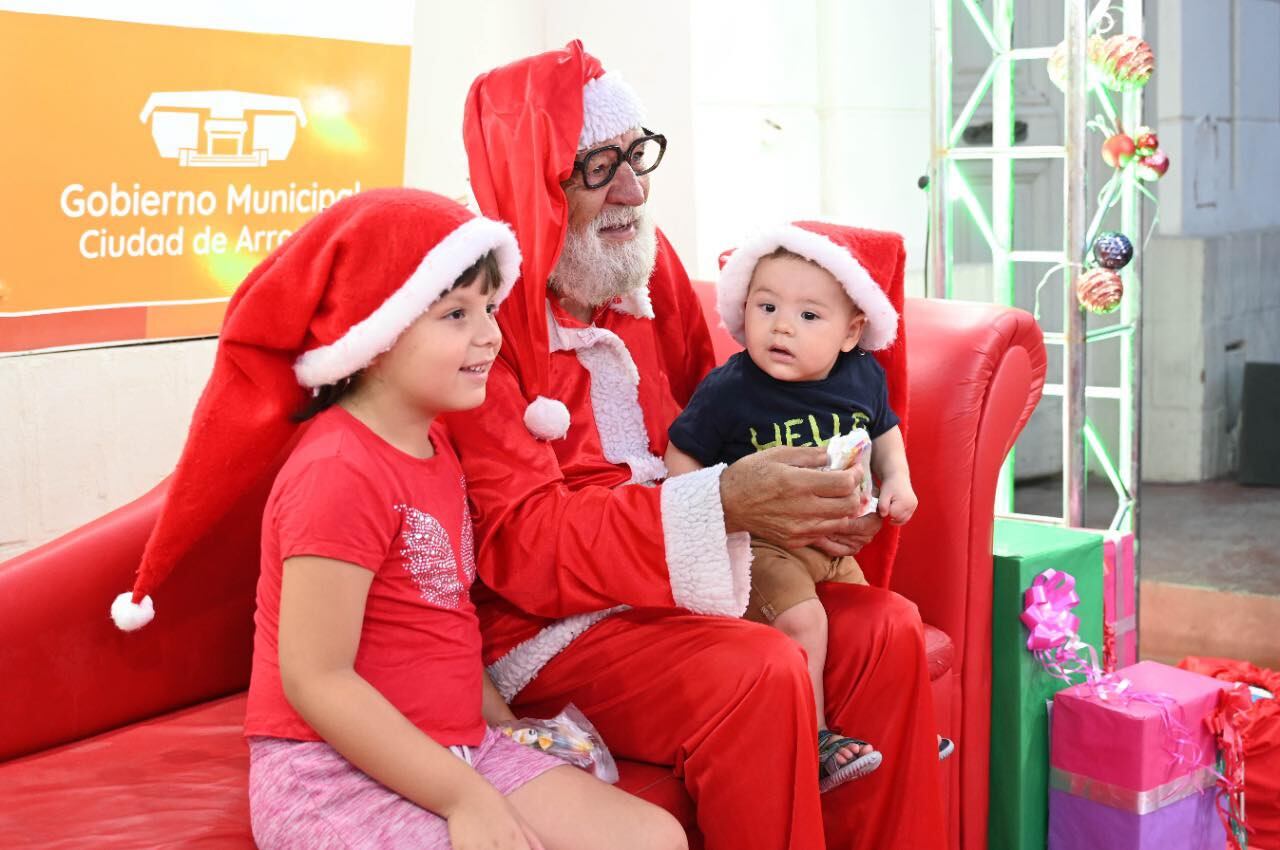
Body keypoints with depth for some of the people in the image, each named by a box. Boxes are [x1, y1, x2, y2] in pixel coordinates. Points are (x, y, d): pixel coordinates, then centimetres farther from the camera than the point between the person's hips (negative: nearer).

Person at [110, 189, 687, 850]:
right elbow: (316, 679, -21)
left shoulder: (430, 444, 9)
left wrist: (503, 721, 6)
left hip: (451, 746, 9)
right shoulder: (339, 472, -19)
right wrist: (465, 796, -20)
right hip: (333, 776, -8)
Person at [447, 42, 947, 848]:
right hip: (545, 624, -7)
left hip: (683, 585, 7)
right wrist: (723, 505, -30)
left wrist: (792, 501, -10)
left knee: (884, 630, -8)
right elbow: (521, 544, -21)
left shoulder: (651, 262, 4)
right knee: (761, 672, -28)